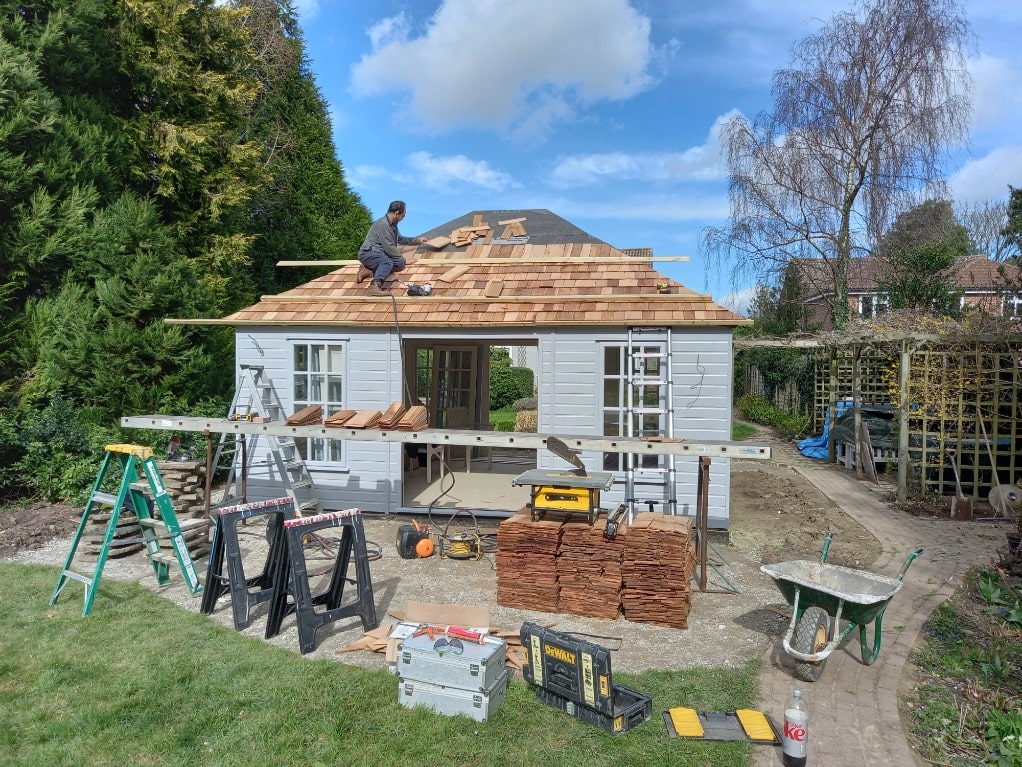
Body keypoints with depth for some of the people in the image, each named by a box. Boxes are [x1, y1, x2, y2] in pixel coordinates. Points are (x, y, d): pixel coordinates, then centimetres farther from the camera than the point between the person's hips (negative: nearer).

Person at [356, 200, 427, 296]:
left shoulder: (393, 224, 16)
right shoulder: (383, 224, -17)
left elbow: (400, 239, 35)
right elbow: (388, 248, -20)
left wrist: (417, 240, 36)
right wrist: (402, 258, -9)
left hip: (379, 253, 10)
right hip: (368, 253, -10)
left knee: (400, 264, -11)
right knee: (387, 262, -37)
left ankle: (369, 271, -12)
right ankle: (375, 286, -53)